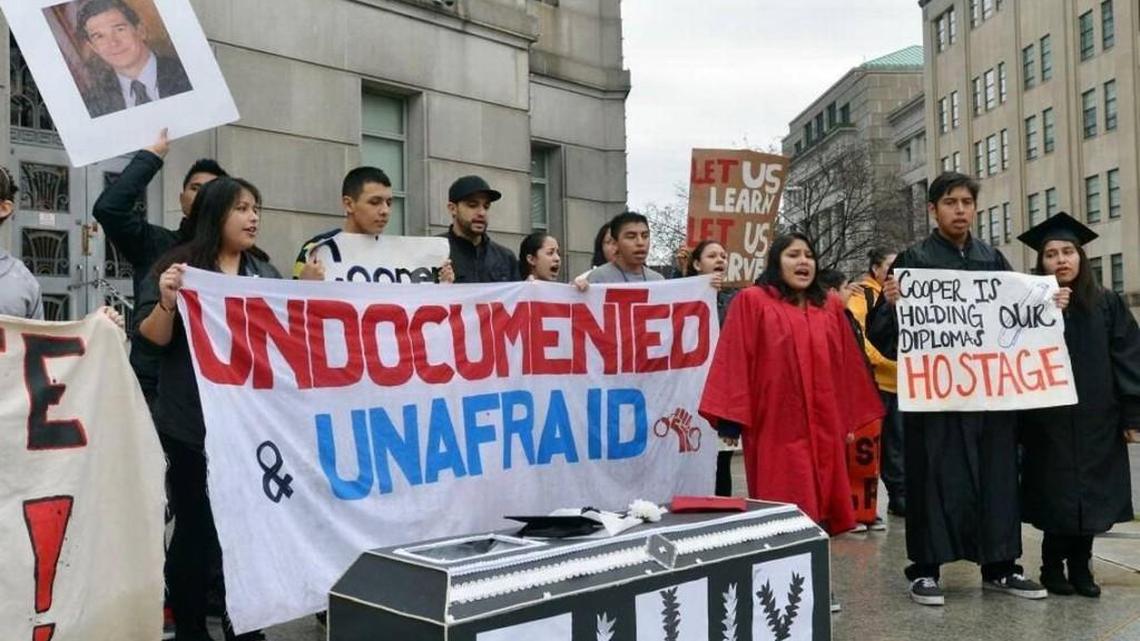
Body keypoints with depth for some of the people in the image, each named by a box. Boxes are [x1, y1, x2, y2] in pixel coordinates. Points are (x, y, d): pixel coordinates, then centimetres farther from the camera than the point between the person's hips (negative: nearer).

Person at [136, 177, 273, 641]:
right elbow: (154, 337, -5)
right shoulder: (179, 265, -1)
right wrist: (167, 301, -24)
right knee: (197, 525, 2)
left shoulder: (267, 275, 12)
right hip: (194, 421, -4)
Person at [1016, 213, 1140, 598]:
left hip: (1097, 421, 2)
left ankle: (1080, 566, 21)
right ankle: (1053, 567, 17)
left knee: (1092, 495, 8)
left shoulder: (1107, 303, 3)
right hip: (1049, 423, -2)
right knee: (1057, 496, 3)